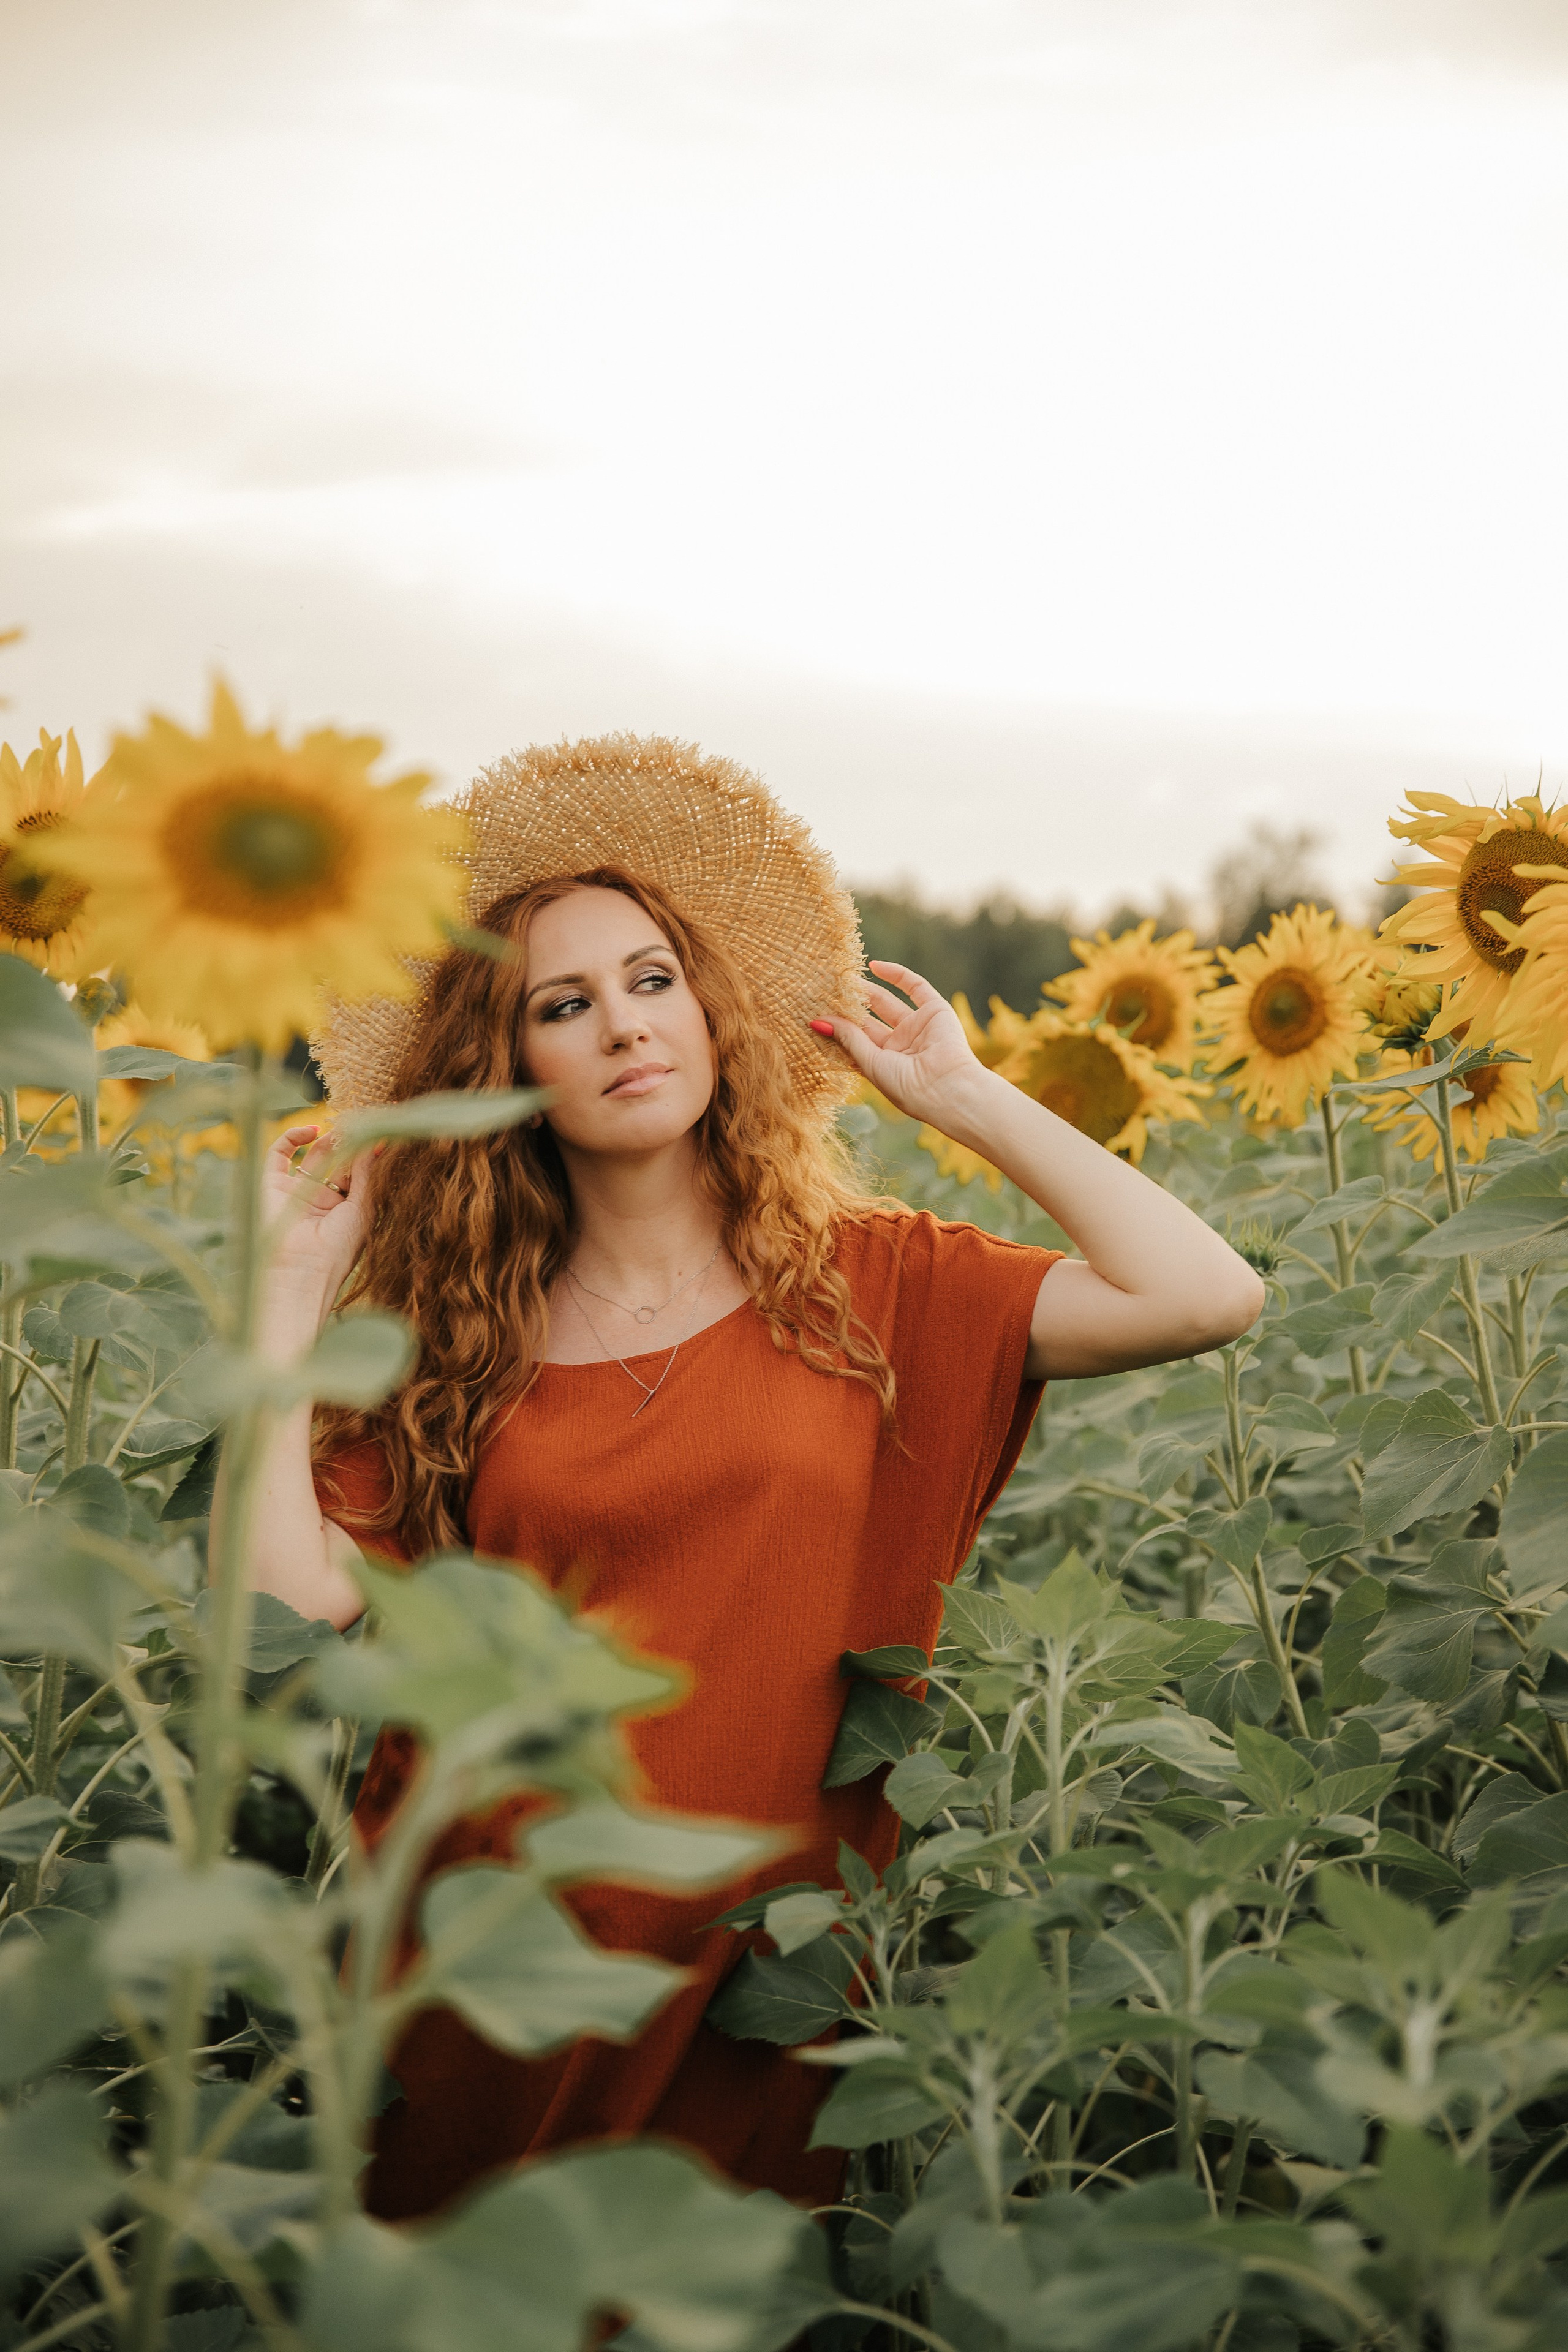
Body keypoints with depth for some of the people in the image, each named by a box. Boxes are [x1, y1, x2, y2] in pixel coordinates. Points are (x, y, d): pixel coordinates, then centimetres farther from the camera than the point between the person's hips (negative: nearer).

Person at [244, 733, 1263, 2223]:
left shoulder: (863, 1284, 0)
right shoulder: (454, 1339, 3)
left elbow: (1207, 1296, -13)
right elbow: (294, 1603, -9)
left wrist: (961, 1097, -3)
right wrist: (290, 1286, -3)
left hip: (754, 1991, -1)